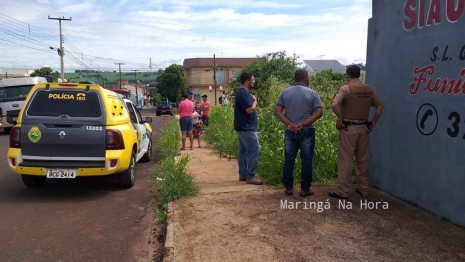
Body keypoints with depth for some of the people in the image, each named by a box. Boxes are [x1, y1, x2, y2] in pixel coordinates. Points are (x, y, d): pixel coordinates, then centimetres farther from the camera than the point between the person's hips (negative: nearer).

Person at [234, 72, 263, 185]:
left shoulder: (243, 92, 15)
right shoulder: (243, 93, -18)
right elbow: (250, 110, -24)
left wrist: (253, 100, 7)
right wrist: (255, 101, -9)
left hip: (244, 127, 11)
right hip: (247, 128, -11)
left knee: (243, 151, 13)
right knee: (254, 151, -8)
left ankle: (243, 174, 19)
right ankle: (250, 176, -4)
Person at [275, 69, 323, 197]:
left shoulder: (285, 92, 4)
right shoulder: (312, 93, -2)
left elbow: (277, 111, -3)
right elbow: (318, 112, -10)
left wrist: (289, 124, -12)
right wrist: (302, 124, -15)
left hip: (290, 131, 3)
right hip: (307, 131, -2)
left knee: (289, 159, 11)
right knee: (307, 160, 6)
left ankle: (288, 187, 16)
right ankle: (305, 189, 11)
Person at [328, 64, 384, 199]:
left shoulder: (346, 88, -12)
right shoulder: (369, 89, 6)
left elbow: (334, 104, -26)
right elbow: (380, 105, 13)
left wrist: (340, 117, -11)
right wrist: (373, 123, 15)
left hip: (348, 128, -5)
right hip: (363, 128, 6)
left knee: (345, 160, 0)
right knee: (363, 159, 15)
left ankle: (342, 191, 6)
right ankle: (363, 189, 25)